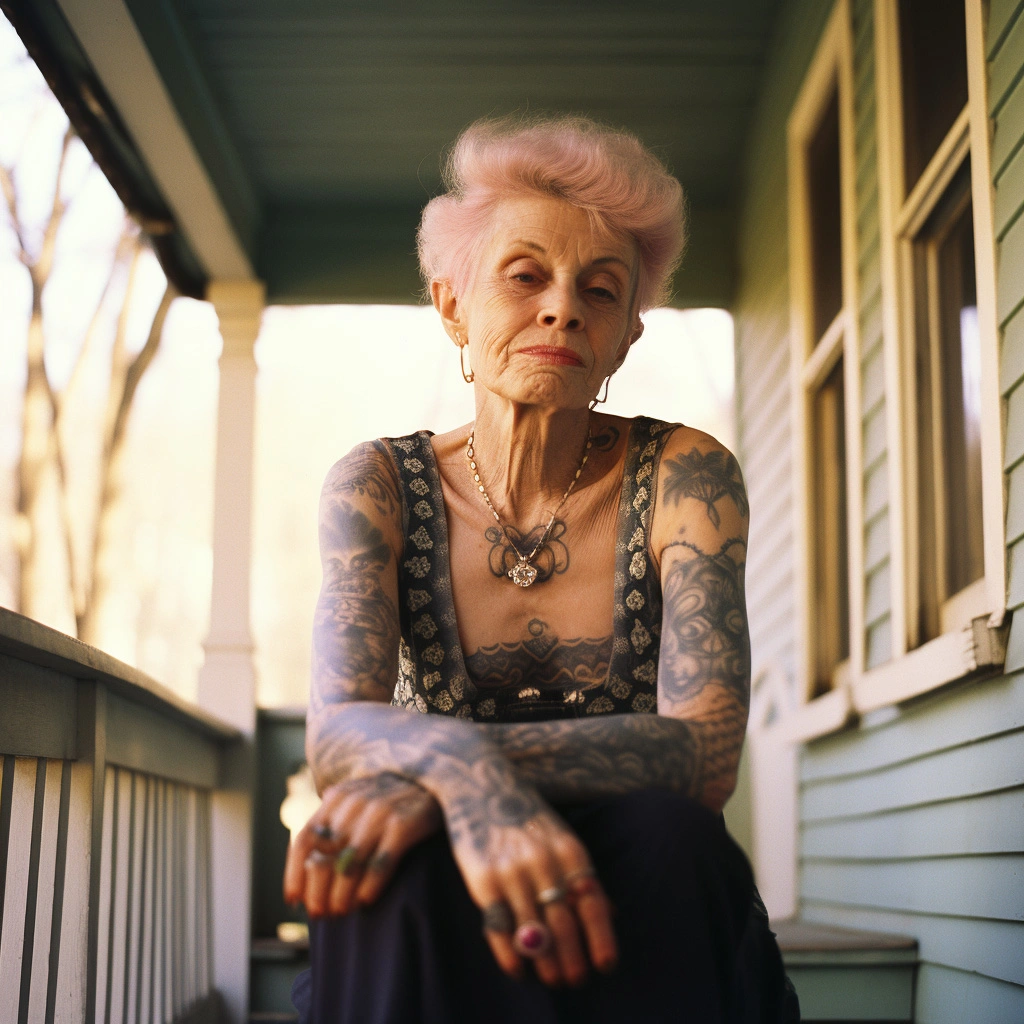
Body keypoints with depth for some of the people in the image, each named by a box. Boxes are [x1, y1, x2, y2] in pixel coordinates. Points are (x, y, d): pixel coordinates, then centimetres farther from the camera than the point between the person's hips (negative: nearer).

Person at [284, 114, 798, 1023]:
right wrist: (467, 768, -42)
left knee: (664, 833, -34)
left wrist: (426, 769, -34)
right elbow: (336, 730, -17)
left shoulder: (683, 475, -5)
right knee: (405, 869, -34)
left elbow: (706, 749, -19)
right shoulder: (379, 485, -2)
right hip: (429, 948, 0)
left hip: (645, 910, 0)